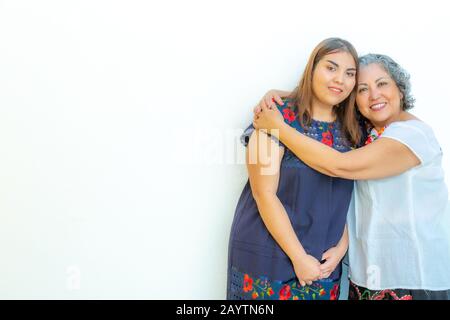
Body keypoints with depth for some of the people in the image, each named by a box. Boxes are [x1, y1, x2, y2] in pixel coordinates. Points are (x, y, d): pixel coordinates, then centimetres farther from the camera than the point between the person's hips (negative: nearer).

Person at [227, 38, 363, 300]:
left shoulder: (351, 131, 5)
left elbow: (348, 197, 9)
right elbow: (265, 194, -15)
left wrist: (342, 246, -3)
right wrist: (299, 257, -14)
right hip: (268, 257, -4)